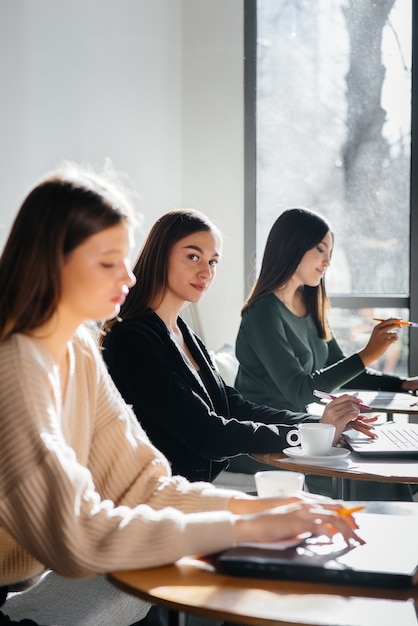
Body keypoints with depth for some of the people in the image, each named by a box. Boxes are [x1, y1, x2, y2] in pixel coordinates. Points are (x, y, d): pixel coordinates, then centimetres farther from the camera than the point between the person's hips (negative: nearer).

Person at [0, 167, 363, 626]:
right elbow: (78, 535, -29)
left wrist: (256, 506, -14)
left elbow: (139, 481, 0)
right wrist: (246, 527, -25)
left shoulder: (80, 350, 2)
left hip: (40, 582, 7)